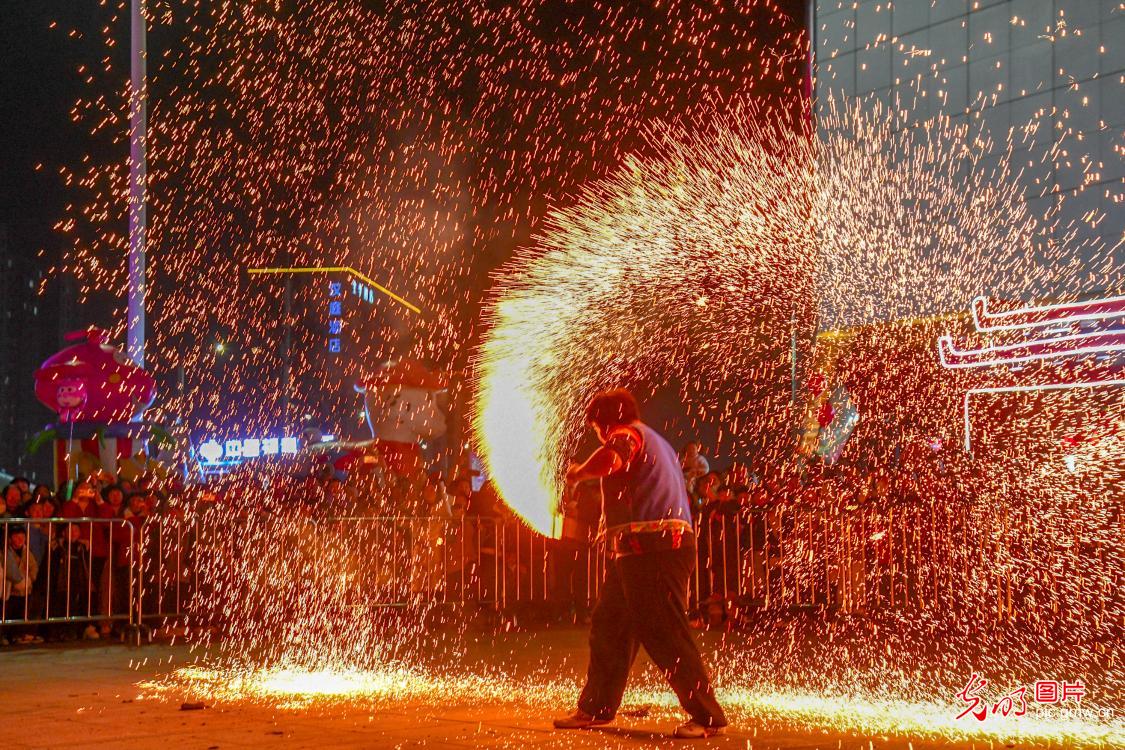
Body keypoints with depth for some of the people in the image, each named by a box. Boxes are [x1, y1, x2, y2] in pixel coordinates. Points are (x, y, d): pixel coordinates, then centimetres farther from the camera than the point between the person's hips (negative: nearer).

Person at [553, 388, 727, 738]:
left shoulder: (628, 433, -4)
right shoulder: (656, 442, 27)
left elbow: (610, 458, -28)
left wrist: (578, 473, -10)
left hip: (650, 548, -11)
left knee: (665, 636, -10)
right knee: (607, 626, 15)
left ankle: (707, 716, -8)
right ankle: (596, 707, 22)